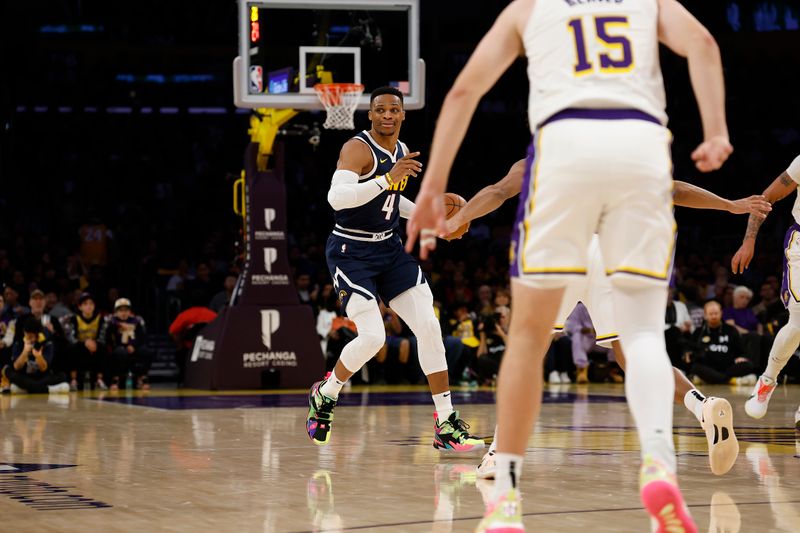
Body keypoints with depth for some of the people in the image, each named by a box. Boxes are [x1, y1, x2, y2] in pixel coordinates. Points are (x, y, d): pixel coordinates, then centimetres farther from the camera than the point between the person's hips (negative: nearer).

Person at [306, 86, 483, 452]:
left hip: (389, 250, 7)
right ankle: (324, 395, 12)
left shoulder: (402, 152, 9)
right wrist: (388, 179, -39)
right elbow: (337, 197, -33)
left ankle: (446, 426, 0)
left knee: (429, 328, -5)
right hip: (351, 253, -7)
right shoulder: (358, 148, -16)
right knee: (372, 337, -18)